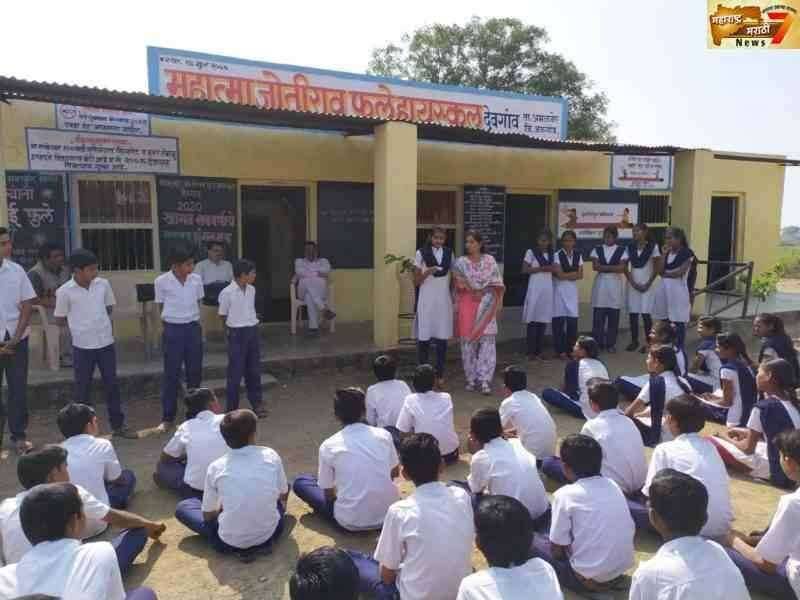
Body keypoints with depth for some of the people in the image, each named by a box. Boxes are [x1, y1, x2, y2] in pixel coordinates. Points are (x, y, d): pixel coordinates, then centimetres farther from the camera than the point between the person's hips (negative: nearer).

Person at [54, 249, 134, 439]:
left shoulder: (103, 284, -2)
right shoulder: (65, 291, -10)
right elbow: (60, 320, 0)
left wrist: (96, 321, 7)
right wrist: (80, 325, 3)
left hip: (106, 342, 3)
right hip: (82, 346, -3)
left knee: (112, 384, 10)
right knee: (83, 388, 8)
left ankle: (118, 425, 21)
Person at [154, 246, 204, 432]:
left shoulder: (196, 279, 0)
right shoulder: (162, 281, -9)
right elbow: (161, 306, 3)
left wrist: (194, 320, 12)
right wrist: (168, 325, 4)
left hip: (193, 328, 3)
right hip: (173, 330, -3)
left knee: (195, 372, 9)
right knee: (171, 374, 2)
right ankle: (168, 418, 13)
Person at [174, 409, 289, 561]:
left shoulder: (216, 467, -9)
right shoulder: (271, 456, -7)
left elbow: (208, 515, 2)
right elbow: (283, 494, 9)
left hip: (229, 543, -2)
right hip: (270, 534, 2)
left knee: (182, 507, 20)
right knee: (284, 488, 29)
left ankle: (238, 546, 5)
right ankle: (265, 540, 10)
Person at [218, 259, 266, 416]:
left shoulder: (252, 290, 4)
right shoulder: (227, 293, -15)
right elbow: (223, 316, -5)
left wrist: (252, 326, 12)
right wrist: (230, 331, 5)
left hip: (253, 331, 6)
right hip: (237, 333, -6)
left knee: (254, 370, 12)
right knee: (236, 372, 2)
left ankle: (256, 403, 23)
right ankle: (231, 407, 14)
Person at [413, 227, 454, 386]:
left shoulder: (449, 253, 8)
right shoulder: (421, 253, -2)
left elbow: (452, 277, 15)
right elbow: (416, 281, -1)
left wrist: (455, 298, 4)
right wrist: (427, 272, -19)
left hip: (444, 300, 3)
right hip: (427, 301, -3)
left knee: (442, 338, 3)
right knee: (424, 338, -2)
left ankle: (440, 374, 13)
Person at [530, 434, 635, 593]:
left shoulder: (565, 495, -16)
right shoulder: (613, 486, 0)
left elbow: (557, 550, -12)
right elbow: (630, 531, 8)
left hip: (589, 579, -6)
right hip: (622, 571, 6)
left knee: (533, 540, 9)